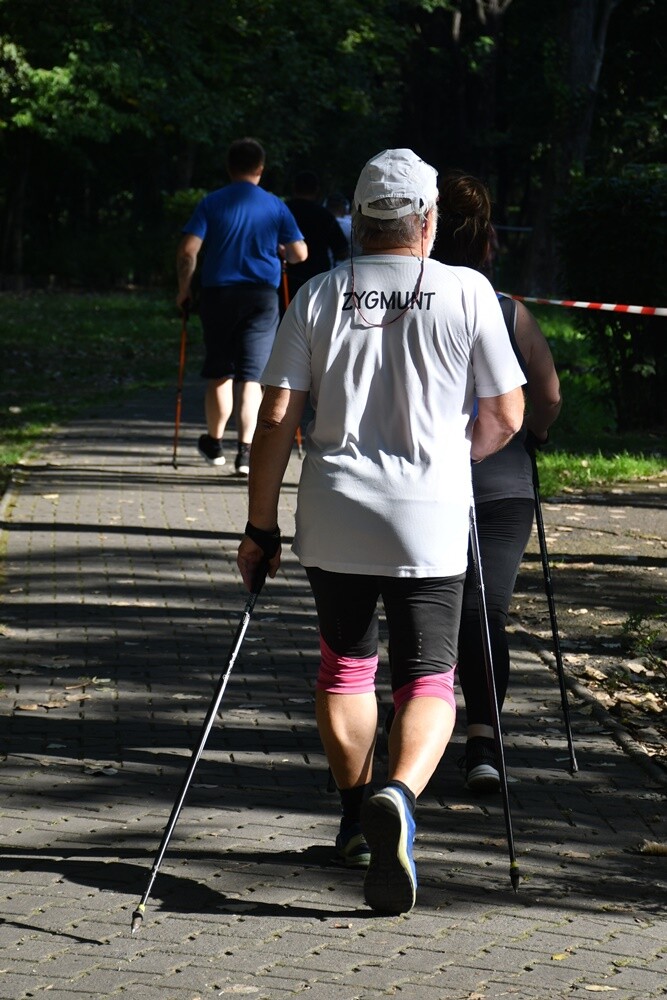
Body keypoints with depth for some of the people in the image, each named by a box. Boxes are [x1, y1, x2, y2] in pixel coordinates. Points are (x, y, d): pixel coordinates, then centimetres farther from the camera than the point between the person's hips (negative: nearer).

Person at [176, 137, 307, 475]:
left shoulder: (212, 203, 0)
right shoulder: (275, 206, 1)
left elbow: (188, 250, -9)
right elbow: (300, 253, -1)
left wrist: (184, 288, 4)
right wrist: (280, 252, 21)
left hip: (218, 295, 0)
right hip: (262, 296, 0)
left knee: (219, 372, 14)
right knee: (250, 376, 0)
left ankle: (214, 443, 29)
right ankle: (246, 450, -12)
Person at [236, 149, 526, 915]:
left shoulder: (320, 294, 3)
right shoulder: (467, 292, -2)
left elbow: (277, 417, -1)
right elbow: (506, 416, 1)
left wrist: (260, 526, 6)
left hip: (334, 515, 2)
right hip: (430, 519, -2)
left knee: (344, 665, 21)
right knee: (428, 679, 2)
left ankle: (356, 816, 27)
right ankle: (399, 796, -25)